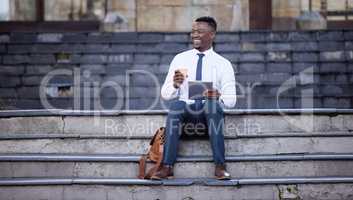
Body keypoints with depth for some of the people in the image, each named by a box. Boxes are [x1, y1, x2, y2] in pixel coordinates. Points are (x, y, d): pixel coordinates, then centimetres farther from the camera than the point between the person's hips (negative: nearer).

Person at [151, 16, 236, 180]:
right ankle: (167, 166, -35)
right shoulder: (180, 59, 10)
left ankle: (220, 166, -34)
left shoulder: (223, 64, 6)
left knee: (213, 104, -35)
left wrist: (218, 96, -24)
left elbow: (231, 100, 0)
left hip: (210, 110, -1)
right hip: (185, 108, 1)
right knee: (175, 104, -33)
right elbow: (165, 94, 7)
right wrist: (175, 85, -16)